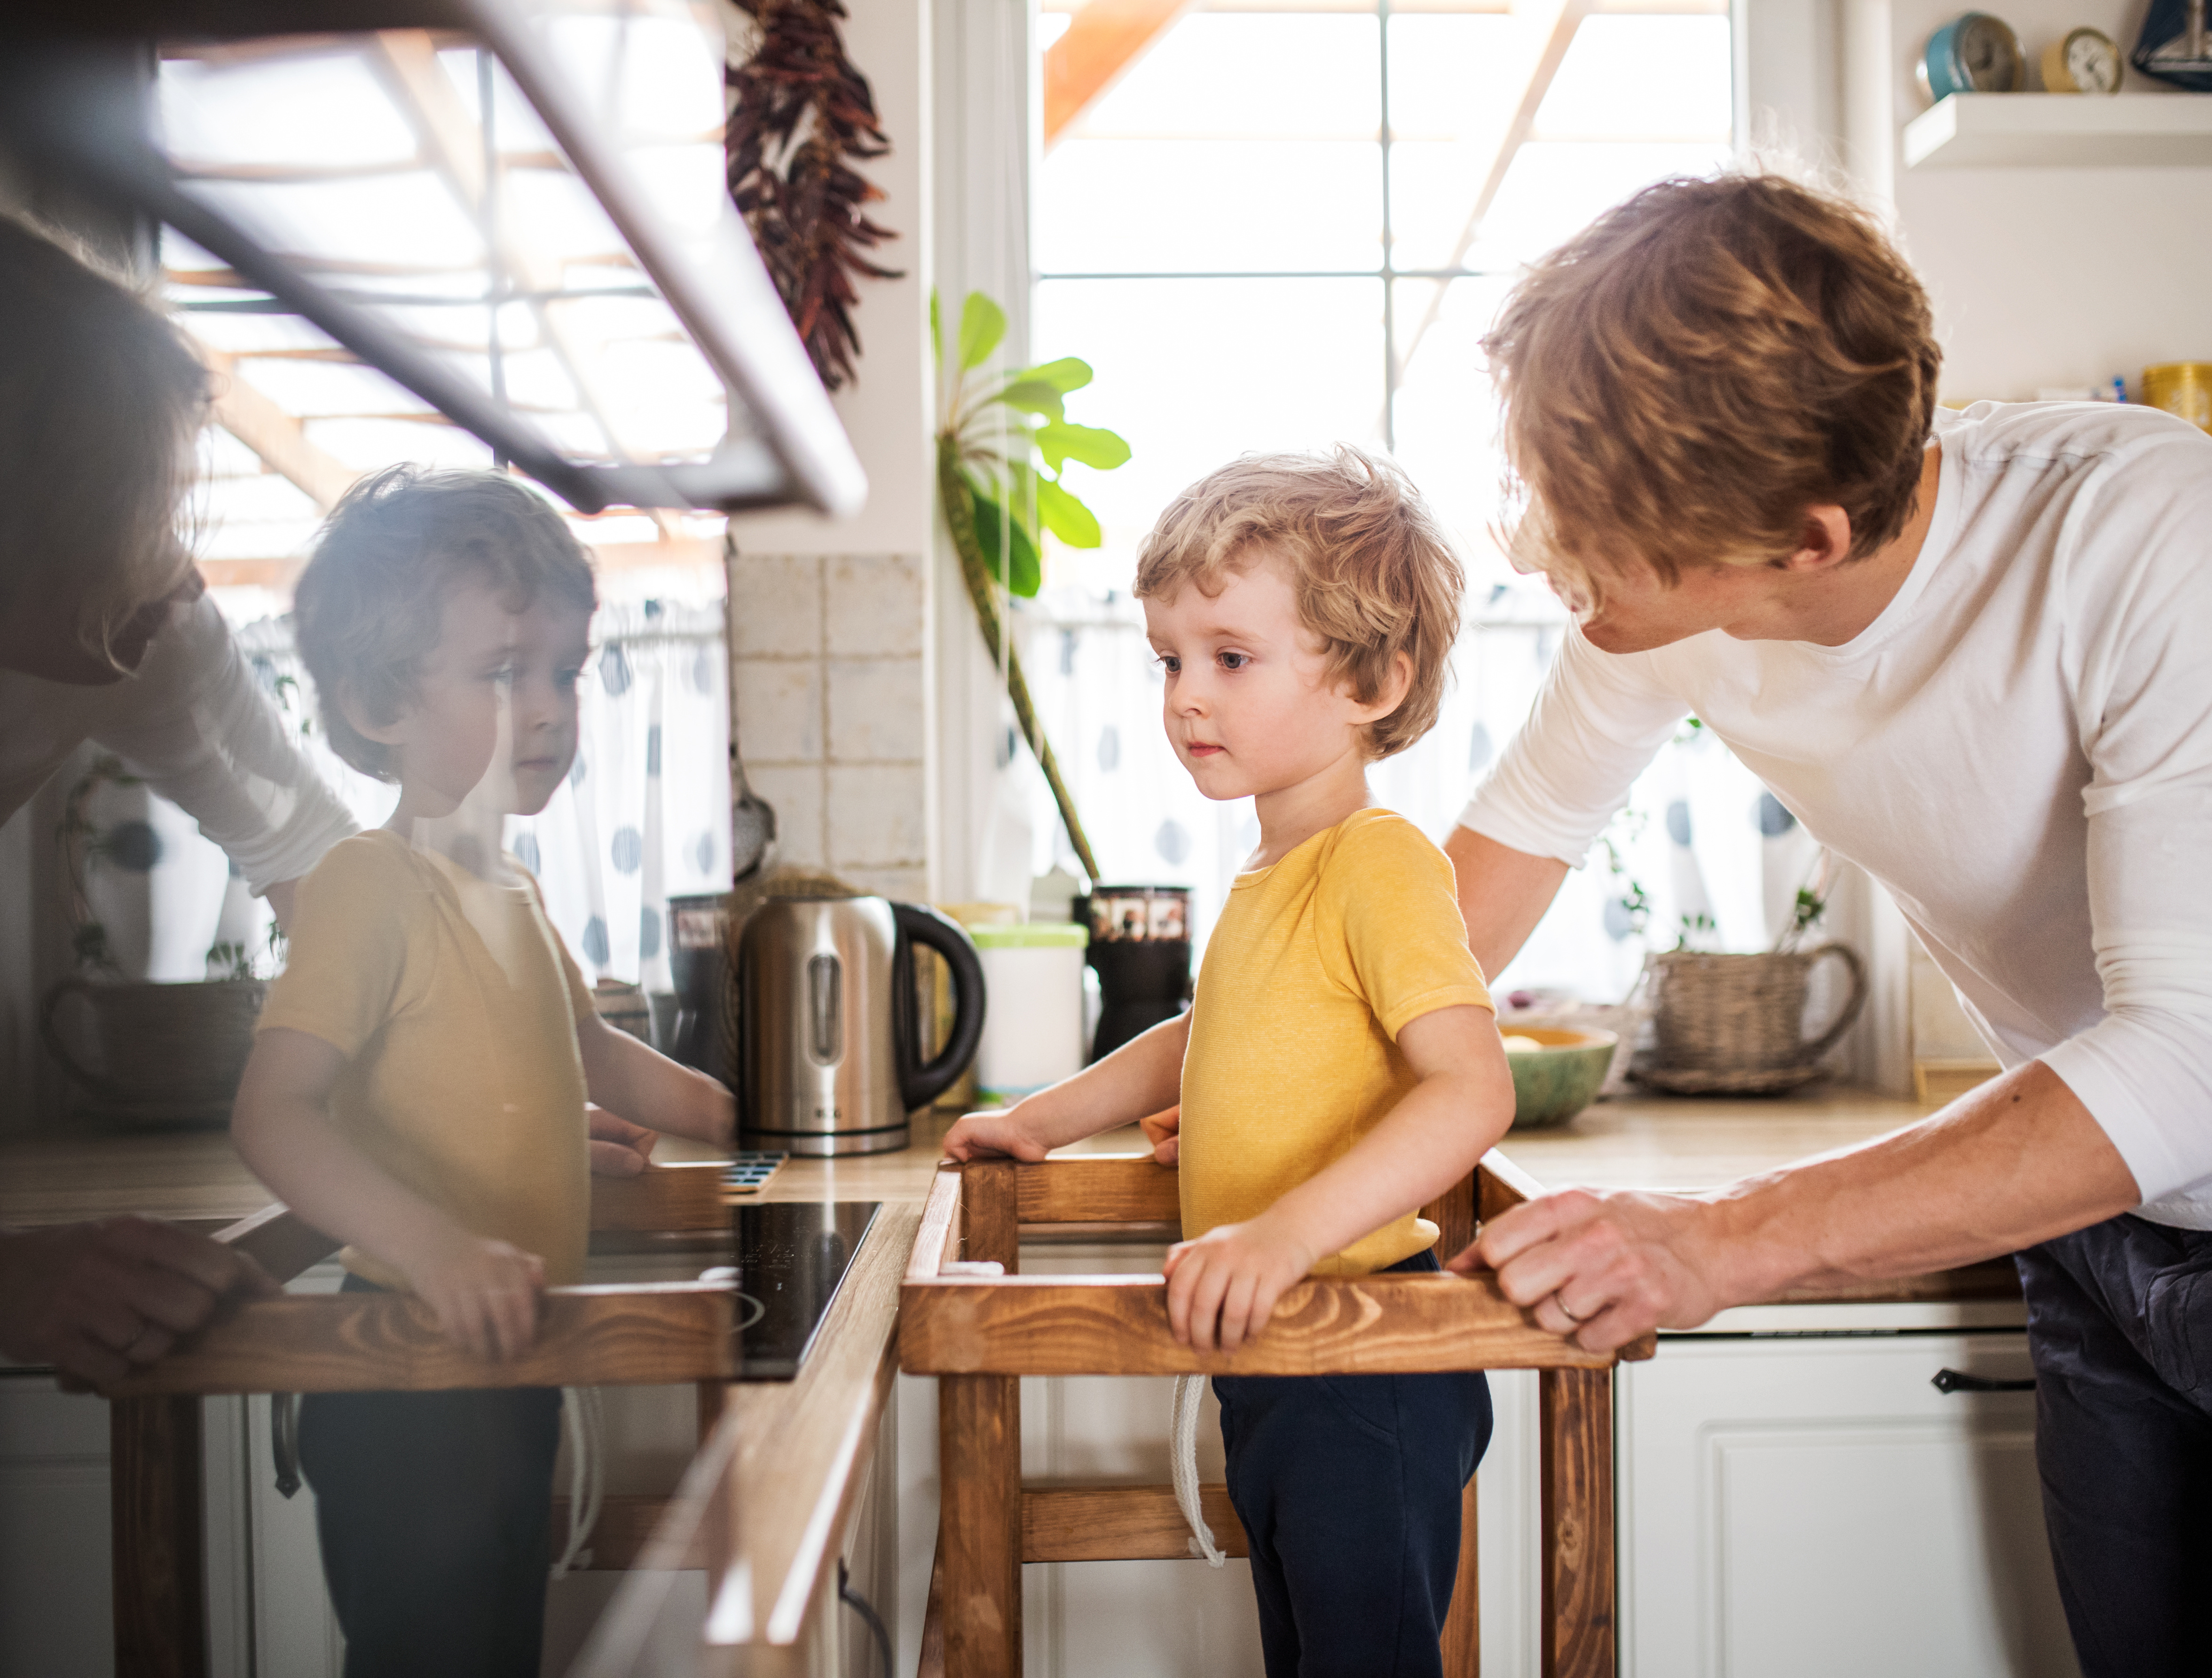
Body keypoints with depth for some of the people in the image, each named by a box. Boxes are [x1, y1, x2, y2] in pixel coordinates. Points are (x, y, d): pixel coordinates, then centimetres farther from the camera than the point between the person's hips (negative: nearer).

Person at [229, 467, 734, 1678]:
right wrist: (435, 1245, -39)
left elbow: (588, 1053, 28)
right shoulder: (370, 885, -17)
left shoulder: (511, 894, 11)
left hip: (510, 1360, 9)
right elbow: (273, 1112, -27)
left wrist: (740, 1115, 22)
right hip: (408, 1386, -9)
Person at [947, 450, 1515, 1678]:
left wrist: (1289, 1231, -40)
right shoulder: (1269, 876, 10)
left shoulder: (1378, 861, -19)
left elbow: (1472, 1088, -31)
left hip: (1365, 1378, -9)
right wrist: (1045, 1120, 27)